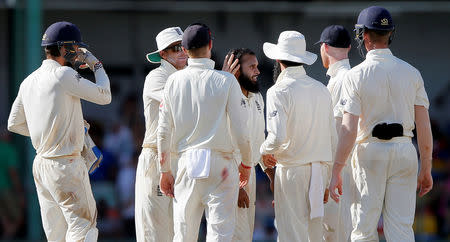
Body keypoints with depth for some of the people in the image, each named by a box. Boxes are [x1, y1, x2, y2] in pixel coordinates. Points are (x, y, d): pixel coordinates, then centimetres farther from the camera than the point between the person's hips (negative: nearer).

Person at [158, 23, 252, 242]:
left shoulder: (174, 81, 3)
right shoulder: (226, 80, -6)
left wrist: (165, 170, 14)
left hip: (186, 163, 3)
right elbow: (240, 130, -6)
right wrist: (246, 163, 9)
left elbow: (164, 131, 6)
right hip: (220, 165, -3)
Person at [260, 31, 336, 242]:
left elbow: (277, 138, -19)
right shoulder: (322, 90, 9)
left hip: (292, 169, -6)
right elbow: (332, 137, 13)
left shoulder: (279, 91, -11)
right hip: (320, 168, 6)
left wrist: (264, 151, 3)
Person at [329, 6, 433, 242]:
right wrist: (426, 169, 10)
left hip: (370, 152, -3)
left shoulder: (355, 76, -7)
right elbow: (424, 127, 3)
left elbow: (349, 130, -12)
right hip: (404, 151, 3)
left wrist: (336, 173, -8)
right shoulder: (411, 73, 4)